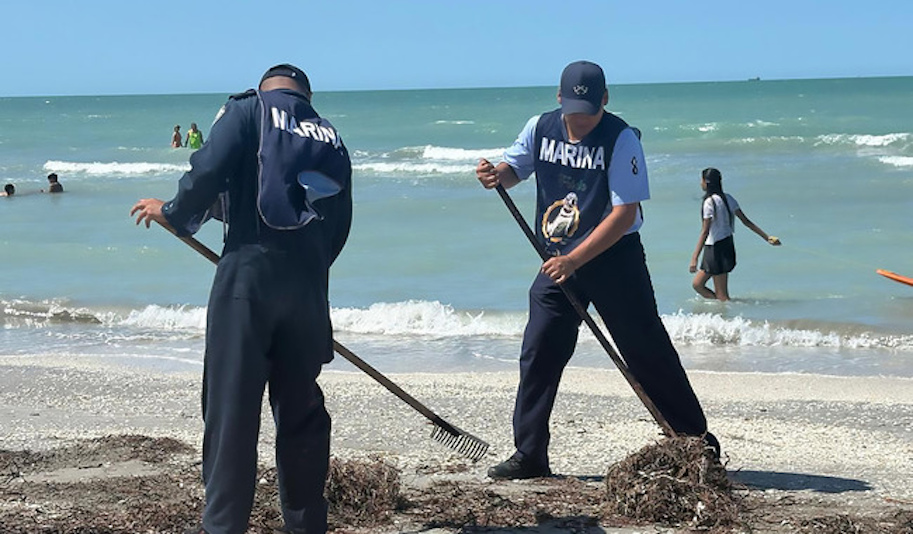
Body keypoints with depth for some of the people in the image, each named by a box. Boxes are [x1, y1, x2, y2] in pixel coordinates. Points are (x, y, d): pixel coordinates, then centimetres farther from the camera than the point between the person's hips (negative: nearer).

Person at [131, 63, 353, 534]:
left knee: (231, 404, -2)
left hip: (249, 271, -5)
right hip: (309, 282, 5)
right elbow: (339, 226, 17)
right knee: (300, 405, 13)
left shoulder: (248, 110, 5)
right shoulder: (330, 138, 20)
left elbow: (209, 171, -10)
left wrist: (175, 214, 7)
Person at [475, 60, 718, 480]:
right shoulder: (541, 128, -1)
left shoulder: (621, 139, -15)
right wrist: (495, 174, -11)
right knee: (537, 353, 0)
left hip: (612, 257, -4)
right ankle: (529, 455, 8)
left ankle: (697, 440, 12)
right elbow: (515, 167, 15)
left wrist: (573, 260, -24)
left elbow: (625, 213, -19)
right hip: (558, 261, 4)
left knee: (647, 350, 0)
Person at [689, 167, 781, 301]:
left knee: (722, 295, -2)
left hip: (716, 249, -9)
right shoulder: (727, 198, 8)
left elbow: (705, 232, -22)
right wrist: (767, 237, 12)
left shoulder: (710, 202, -17)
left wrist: (694, 258, -25)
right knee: (697, 284, 15)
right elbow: (746, 221, 7)